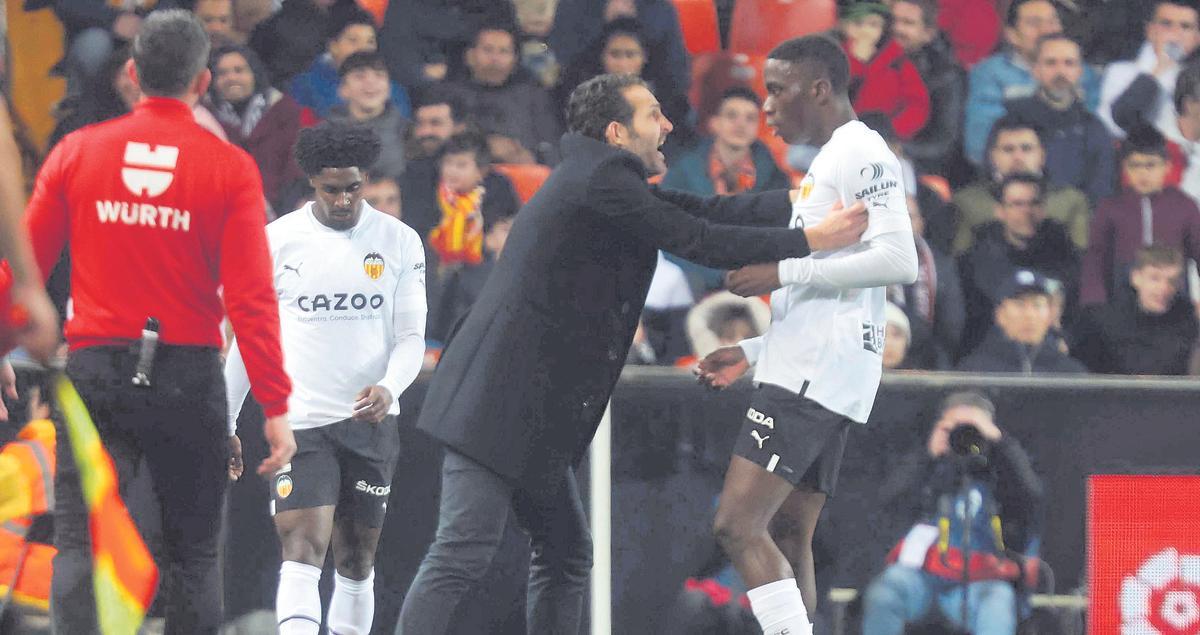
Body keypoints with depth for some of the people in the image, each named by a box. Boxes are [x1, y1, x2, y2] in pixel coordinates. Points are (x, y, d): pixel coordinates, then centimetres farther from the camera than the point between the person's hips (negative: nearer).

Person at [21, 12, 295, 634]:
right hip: (189, 371, -1)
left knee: (81, 543, -1)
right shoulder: (230, 168, -3)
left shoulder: (77, 151, 2)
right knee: (193, 552, 9)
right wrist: (275, 407, -6)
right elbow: (252, 297, -8)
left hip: (96, 370, 1)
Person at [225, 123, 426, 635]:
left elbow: (411, 335, 4)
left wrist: (389, 387, -17)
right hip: (299, 419, -2)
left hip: (370, 421, 2)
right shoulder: (276, 240, 0)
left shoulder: (399, 241, 3)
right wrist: (224, 424, 8)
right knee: (302, 553, -16)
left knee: (357, 563, 8)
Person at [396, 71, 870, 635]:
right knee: (463, 555, -16)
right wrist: (810, 240, -9)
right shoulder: (600, 181, -13)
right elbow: (698, 241, -14)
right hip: (500, 400, -11)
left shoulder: (606, 182, 18)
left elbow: (700, 212, 17)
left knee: (565, 553, 14)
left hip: (532, 418, 11)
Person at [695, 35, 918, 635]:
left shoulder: (860, 153, -9)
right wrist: (752, 353, 24)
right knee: (787, 541, 9)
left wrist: (784, 272, -20)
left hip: (815, 375, -11)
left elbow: (899, 260, -21)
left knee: (739, 525, -17)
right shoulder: (828, 163, 24)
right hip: (807, 374, 11)